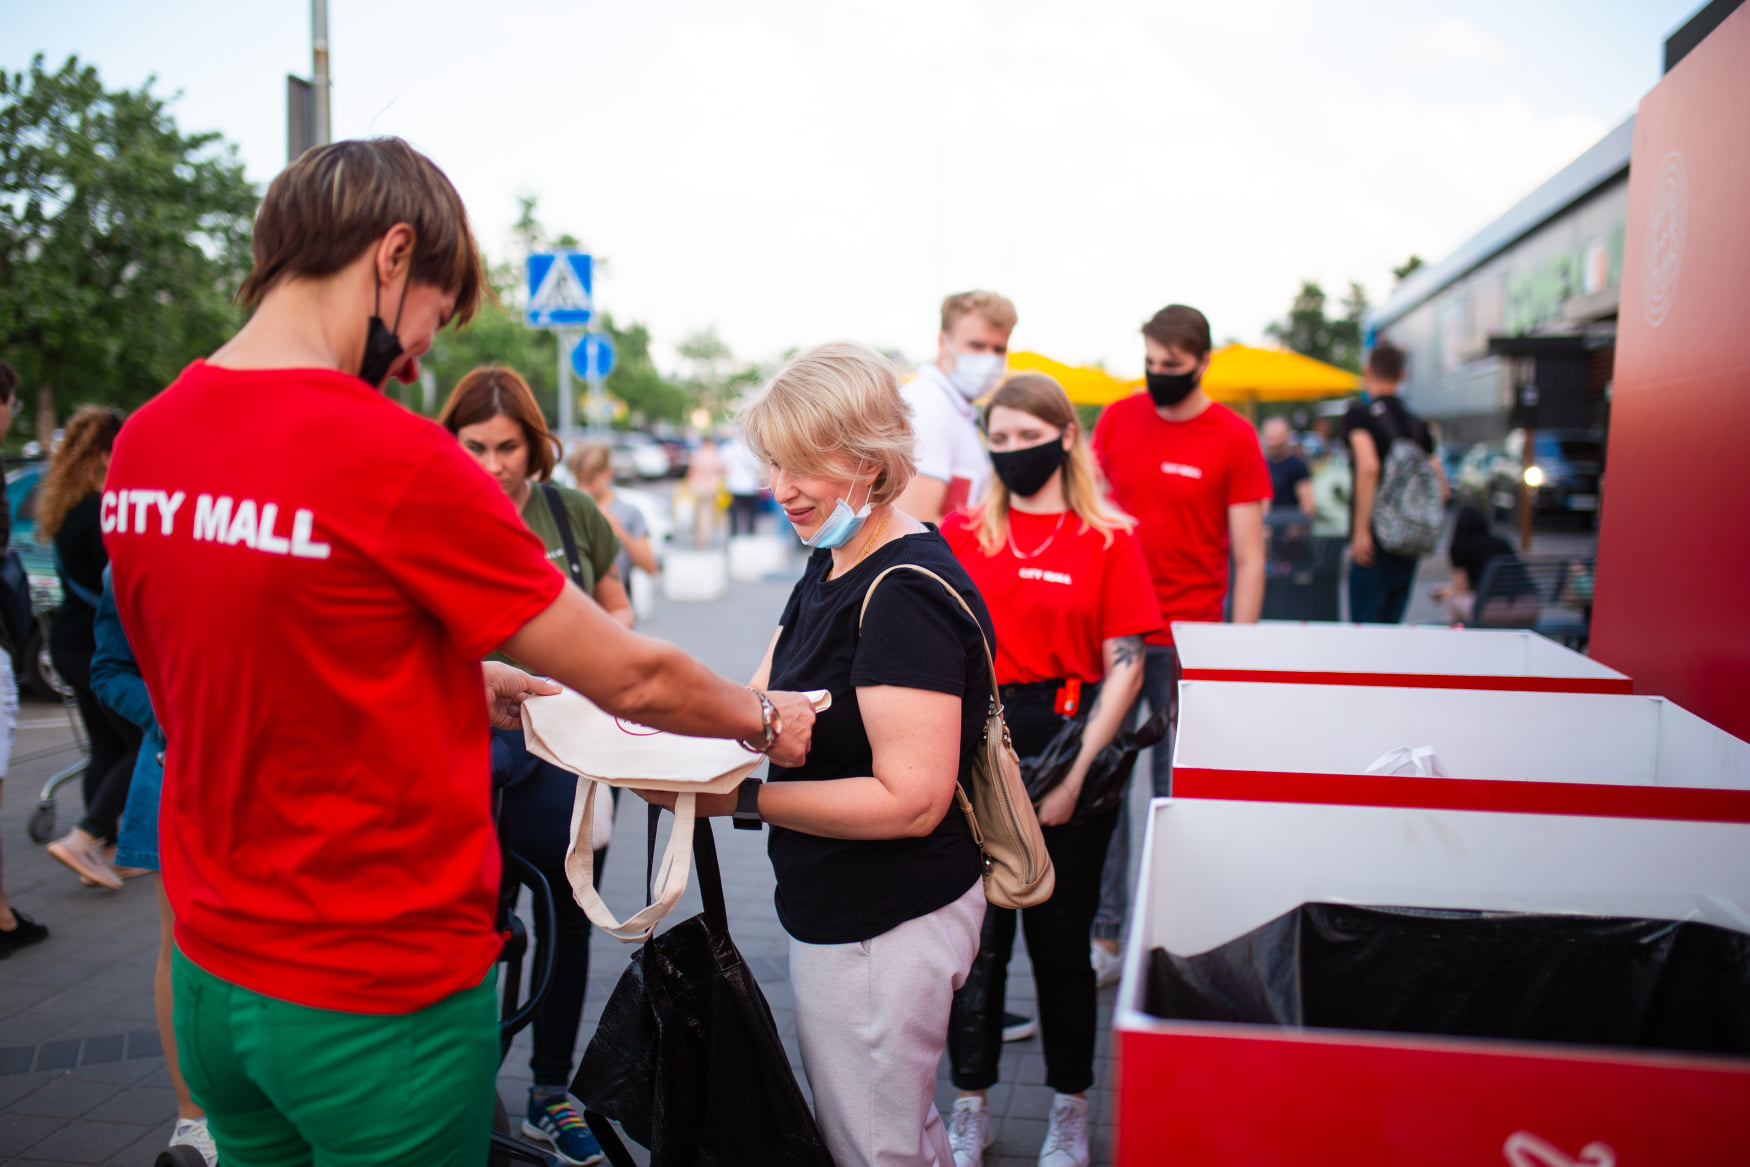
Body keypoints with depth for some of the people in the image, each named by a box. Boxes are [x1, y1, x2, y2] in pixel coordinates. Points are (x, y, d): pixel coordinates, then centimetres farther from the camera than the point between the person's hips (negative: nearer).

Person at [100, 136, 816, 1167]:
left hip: (212, 980, 7)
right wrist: (769, 721, 3)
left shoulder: (138, 443, -1)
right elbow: (630, 678, -14)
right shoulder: (396, 456, -23)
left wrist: (472, 687, 14)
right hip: (380, 1002, -7)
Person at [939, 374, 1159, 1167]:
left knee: (1060, 937, 8)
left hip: (1066, 744, -2)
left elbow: (1125, 663, -5)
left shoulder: (1108, 539, -1)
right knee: (976, 933, 8)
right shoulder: (963, 532, 6)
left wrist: (1076, 773, -11)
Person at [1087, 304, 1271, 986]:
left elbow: (1249, 558, -1)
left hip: (1187, 639, -3)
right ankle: (1104, 936, 13)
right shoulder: (1118, 419, 7)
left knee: (1177, 790, 4)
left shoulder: (1233, 438, -2)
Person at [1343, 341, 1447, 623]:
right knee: (1392, 624, 14)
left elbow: (1368, 467, -21)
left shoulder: (1359, 414, -5)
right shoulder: (1416, 423, 13)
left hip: (1375, 539, -6)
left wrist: (1361, 530, -19)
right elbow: (1441, 485, 10)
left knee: (1366, 625, -3)